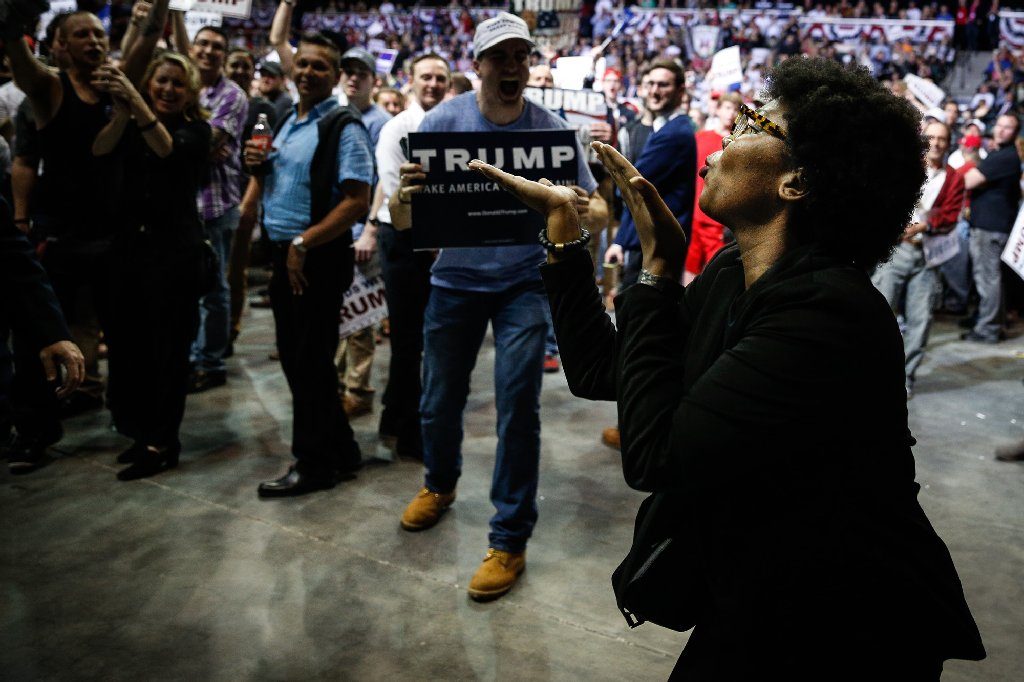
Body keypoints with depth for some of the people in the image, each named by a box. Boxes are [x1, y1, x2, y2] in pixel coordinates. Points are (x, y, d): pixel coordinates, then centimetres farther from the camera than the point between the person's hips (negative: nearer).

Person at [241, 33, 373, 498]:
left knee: (310, 363, -1)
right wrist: (257, 165, 4)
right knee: (293, 356, 15)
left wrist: (304, 243, -21)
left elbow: (357, 201, -20)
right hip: (283, 253, 9)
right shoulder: (289, 122, 14)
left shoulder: (343, 127, -12)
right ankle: (340, 450, 28)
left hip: (319, 258, -9)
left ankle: (314, 464, 14)